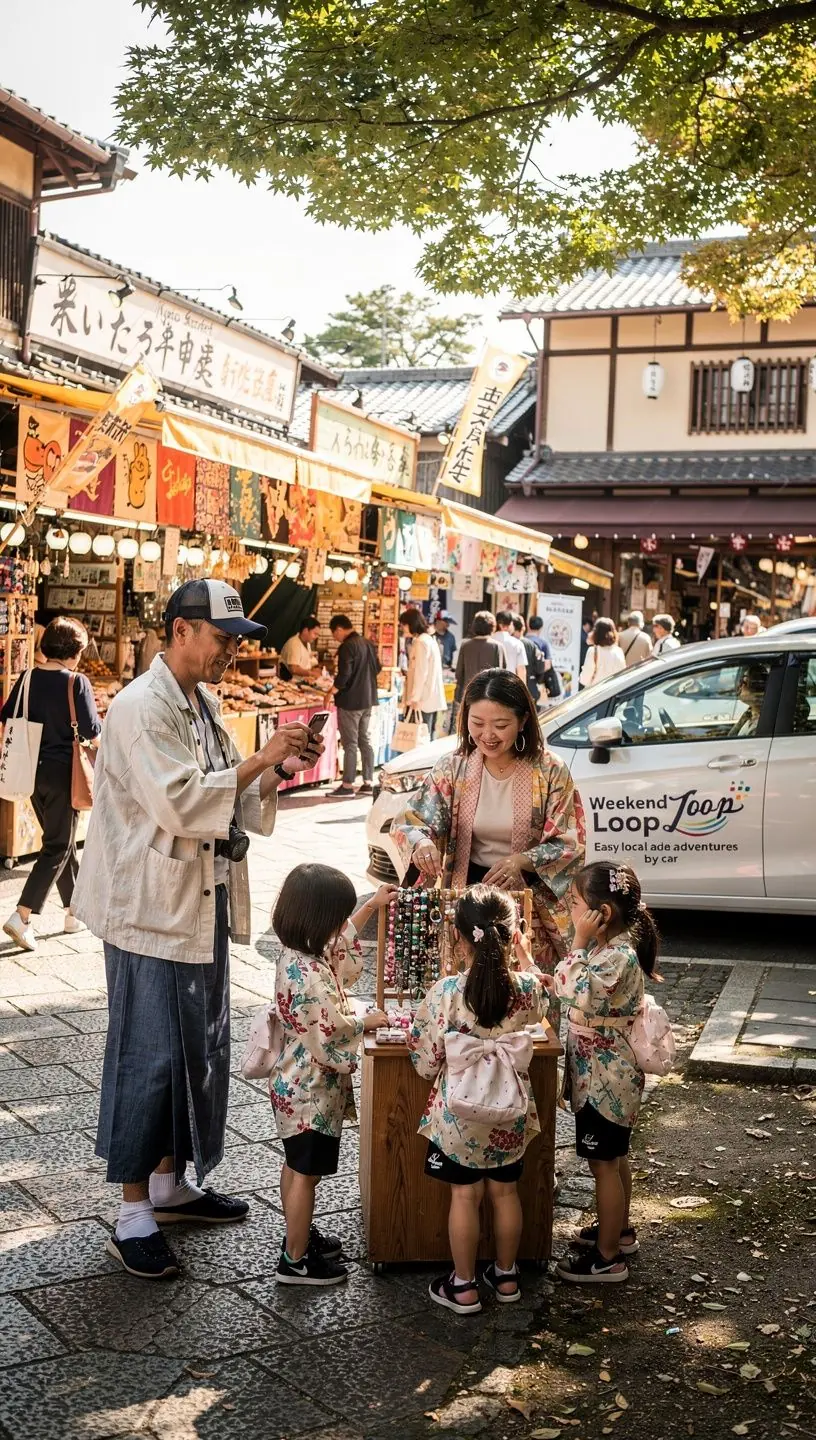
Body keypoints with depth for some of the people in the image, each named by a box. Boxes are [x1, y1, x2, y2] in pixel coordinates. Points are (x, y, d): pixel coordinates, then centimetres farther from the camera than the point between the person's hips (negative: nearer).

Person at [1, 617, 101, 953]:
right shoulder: (77, 683, -14)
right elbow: (94, 735, -13)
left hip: (33, 771, 6)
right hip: (63, 772, -6)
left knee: (61, 840, 19)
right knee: (57, 847, 2)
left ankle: (74, 912, 29)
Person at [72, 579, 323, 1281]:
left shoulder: (202, 707, 13)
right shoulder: (141, 708, -16)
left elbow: (230, 804, 16)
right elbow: (179, 804, -25)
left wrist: (279, 770, 0)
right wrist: (259, 760, -22)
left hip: (203, 909, 9)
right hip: (153, 913, -9)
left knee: (199, 1051, 16)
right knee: (148, 1057, -2)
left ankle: (170, 1184, 30)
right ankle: (134, 1216, 9)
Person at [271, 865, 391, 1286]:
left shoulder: (298, 953, -1)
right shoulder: (309, 973, -32)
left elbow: (341, 943, 19)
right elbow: (332, 1025, -28)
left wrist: (371, 907, 19)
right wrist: (368, 1020, -11)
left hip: (295, 1082, 10)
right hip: (311, 1091, -10)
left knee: (296, 1165, 24)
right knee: (306, 1172, 5)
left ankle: (299, 1234, 41)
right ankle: (295, 1260, 18)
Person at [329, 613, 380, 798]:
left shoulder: (347, 646, -17)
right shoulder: (369, 643, 9)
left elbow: (344, 674, -22)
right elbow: (377, 668, 17)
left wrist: (333, 691, -10)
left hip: (350, 700, -8)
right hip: (368, 699, 8)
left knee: (350, 744, -3)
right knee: (365, 741, 13)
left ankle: (348, 786, 0)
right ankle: (368, 783, 15)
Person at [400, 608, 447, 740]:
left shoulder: (421, 642, -11)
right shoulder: (429, 639, 18)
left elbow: (421, 673, -17)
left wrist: (414, 699, -17)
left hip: (423, 700, -10)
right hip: (431, 699, 10)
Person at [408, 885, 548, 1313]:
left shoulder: (445, 992, -23)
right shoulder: (527, 988, -14)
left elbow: (427, 1064, -15)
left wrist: (414, 1033, 4)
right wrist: (525, 956, 24)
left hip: (460, 1114, -3)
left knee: (465, 1196, 11)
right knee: (505, 1191, 18)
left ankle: (463, 1286, 22)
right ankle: (506, 1277, 33)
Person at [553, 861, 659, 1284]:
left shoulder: (619, 956, -26)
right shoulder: (609, 947, 3)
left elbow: (576, 993, -33)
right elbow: (568, 989, 12)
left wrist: (579, 944, -28)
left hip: (605, 1078, -10)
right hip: (604, 1072, 10)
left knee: (603, 1162, 1)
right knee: (614, 1157, 23)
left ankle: (607, 1258, 12)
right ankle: (619, 1230, 39)